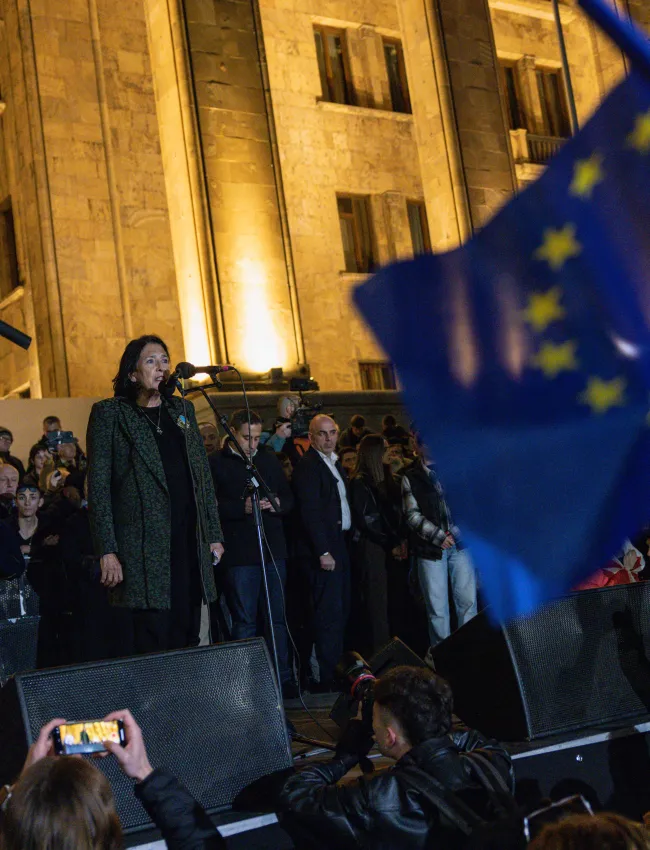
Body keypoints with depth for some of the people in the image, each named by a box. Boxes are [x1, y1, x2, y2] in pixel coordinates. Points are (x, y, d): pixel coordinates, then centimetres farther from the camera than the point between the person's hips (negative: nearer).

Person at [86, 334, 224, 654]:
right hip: (145, 544, -5)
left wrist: (214, 534, 13)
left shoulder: (183, 409, 17)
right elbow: (98, 486, -2)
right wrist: (107, 550, -10)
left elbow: (204, 474, 19)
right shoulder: (109, 413, 3)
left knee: (188, 638, 5)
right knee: (153, 640, -7)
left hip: (190, 541, 5)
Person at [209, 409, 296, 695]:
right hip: (238, 554, -5)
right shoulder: (216, 463, -2)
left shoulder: (269, 460, 14)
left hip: (273, 550, 5)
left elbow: (289, 499, 15)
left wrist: (277, 504, -7)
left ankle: (283, 678, 18)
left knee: (277, 617, 10)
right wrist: (243, 507, -21)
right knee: (244, 621, 1)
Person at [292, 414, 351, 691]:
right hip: (322, 547, -9)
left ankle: (336, 669, 21)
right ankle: (326, 677, -3)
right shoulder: (307, 466, -12)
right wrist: (323, 552, -20)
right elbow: (310, 512, -18)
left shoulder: (334, 463, 17)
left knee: (340, 612, 12)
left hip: (338, 544, 9)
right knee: (328, 613, -8)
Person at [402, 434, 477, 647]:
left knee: (467, 601, -1)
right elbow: (412, 515, -1)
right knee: (437, 608, 2)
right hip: (430, 548, -2)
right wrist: (439, 536, -10)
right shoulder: (410, 478, 3)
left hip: (459, 543, 2)